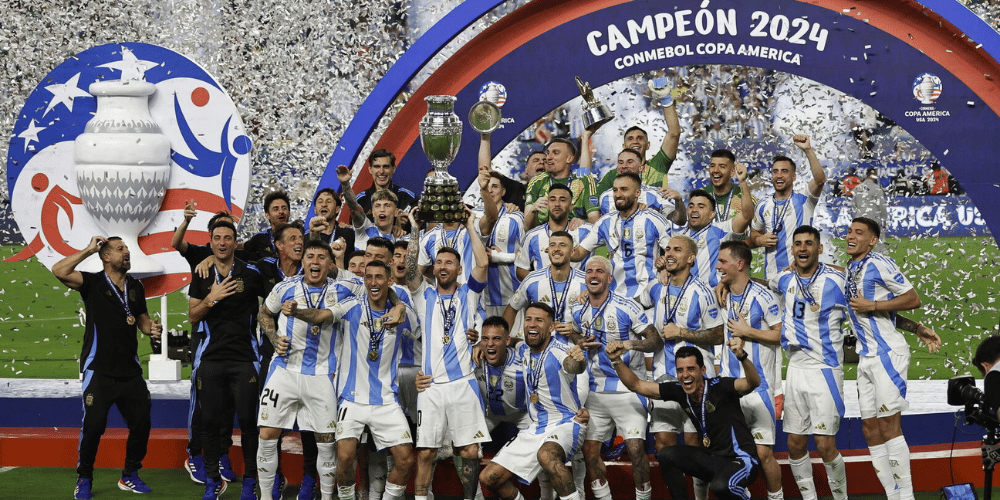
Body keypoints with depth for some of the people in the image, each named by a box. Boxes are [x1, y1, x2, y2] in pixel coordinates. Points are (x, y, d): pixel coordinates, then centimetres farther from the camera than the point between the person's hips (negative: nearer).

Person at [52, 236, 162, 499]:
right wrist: (88, 250, -14)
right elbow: (59, 271, -19)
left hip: (130, 370, 5)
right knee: (93, 424, -10)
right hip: (99, 371, -5)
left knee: (141, 422, 5)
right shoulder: (93, 283, -4)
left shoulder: (136, 286, 12)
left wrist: (151, 328, 0)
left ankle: (129, 476, 23)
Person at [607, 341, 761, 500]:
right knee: (666, 455, -13)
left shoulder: (719, 387, -19)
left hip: (742, 460, -6)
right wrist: (616, 360, -13)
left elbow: (753, 383, -37)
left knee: (720, 486, -35)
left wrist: (742, 356, -55)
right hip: (712, 458, 6)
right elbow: (636, 385, 2)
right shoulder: (679, 391, -2)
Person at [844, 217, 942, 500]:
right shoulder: (849, 269, 17)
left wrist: (872, 306, -15)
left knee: (888, 426, -11)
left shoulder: (880, 264, -9)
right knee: (870, 430, 6)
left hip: (888, 354, -9)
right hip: (866, 358, 9)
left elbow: (913, 300, -12)